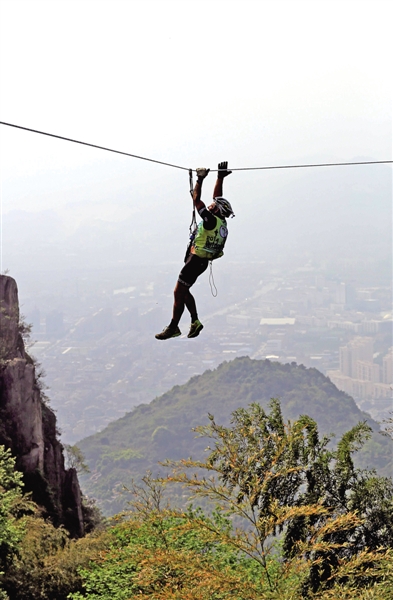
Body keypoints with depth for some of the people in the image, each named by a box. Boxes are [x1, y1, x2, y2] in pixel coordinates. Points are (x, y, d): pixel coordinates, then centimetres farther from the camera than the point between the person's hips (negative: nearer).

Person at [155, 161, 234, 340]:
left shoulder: (212, 220, -20)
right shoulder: (220, 222, 5)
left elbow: (196, 200, -18)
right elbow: (217, 197, 16)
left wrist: (200, 179, -11)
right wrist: (220, 177, 18)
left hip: (195, 261, -10)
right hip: (199, 260, 10)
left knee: (179, 293, -4)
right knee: (183, 291, 19)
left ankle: (173, 327, 0)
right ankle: (195, 322, 20)